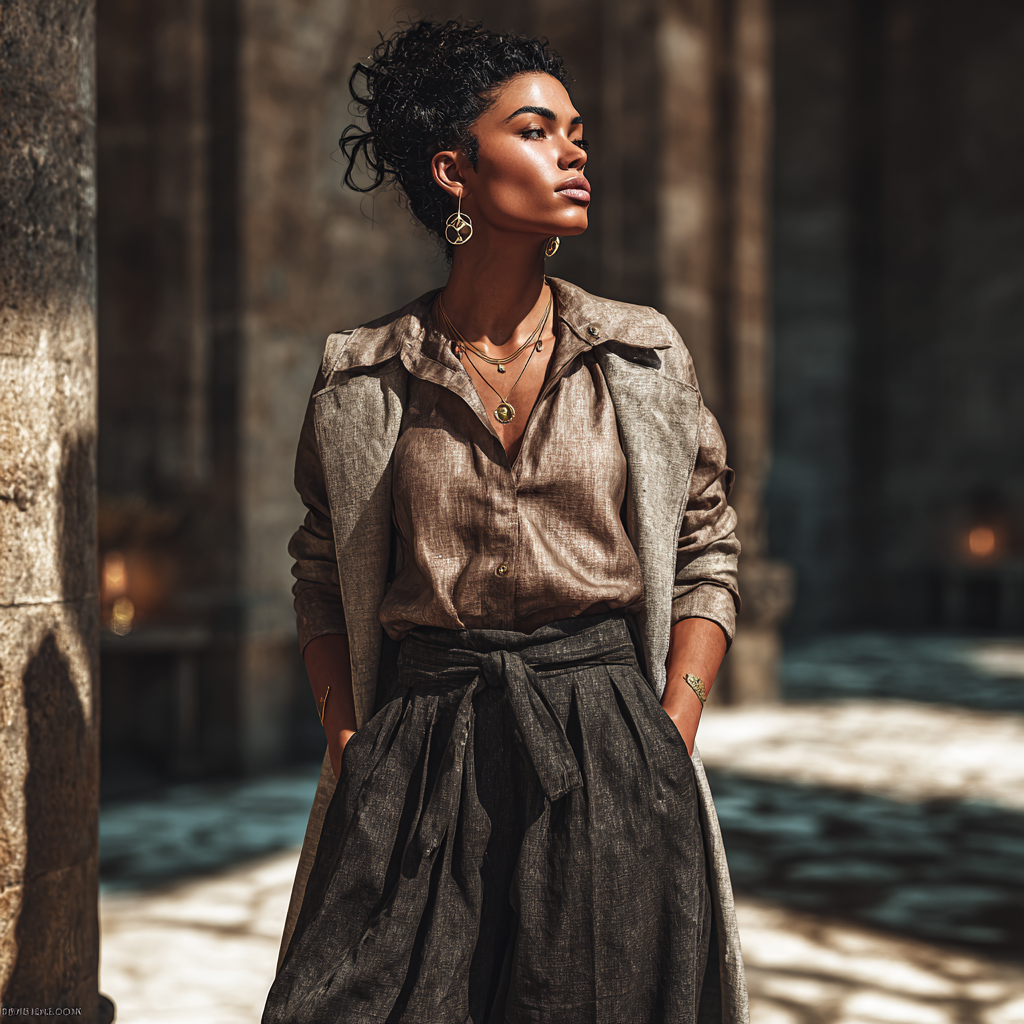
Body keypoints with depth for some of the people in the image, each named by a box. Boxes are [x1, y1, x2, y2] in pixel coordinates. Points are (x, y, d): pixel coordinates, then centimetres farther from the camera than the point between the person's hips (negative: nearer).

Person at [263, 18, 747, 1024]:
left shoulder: (645, 356, 5)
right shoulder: (361, 377, 3)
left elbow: (707, 551, 8)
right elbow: (321, 580, 11)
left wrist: (669, 743, -1)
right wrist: (350, 749, 0)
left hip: (604, 741, 1)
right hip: (423, 752, 0)